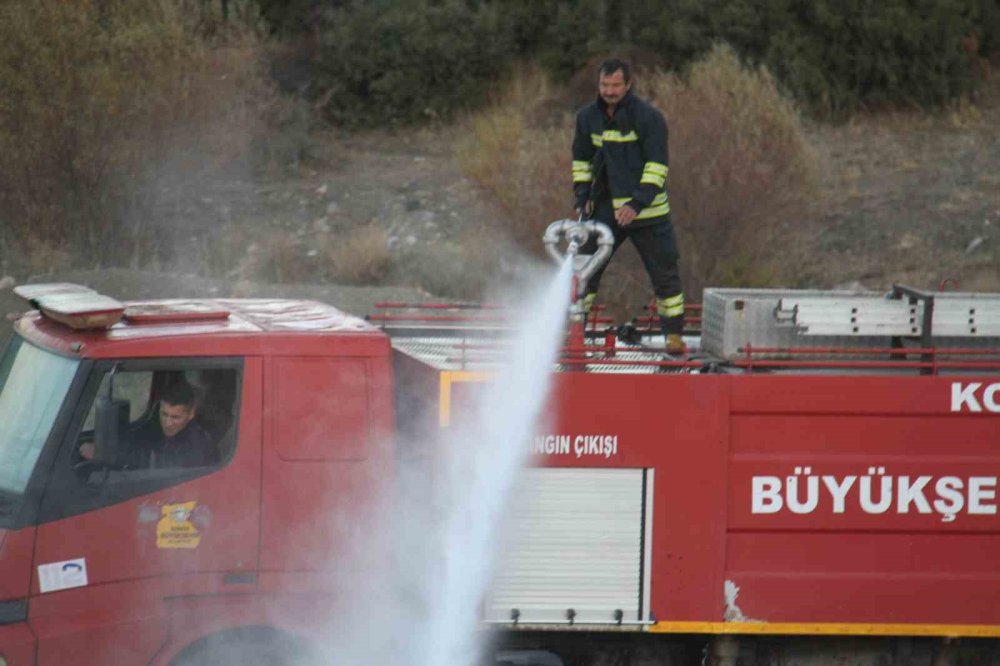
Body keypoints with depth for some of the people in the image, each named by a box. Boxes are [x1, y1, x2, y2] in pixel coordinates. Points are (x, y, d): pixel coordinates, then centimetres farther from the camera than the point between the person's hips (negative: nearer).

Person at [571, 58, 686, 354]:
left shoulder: (649, 117, -9)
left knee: (664, 272, -1)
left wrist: (638, 203, -20)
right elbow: (581, 160, 19)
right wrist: (582, 197, 8)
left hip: (646, 210, -4)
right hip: (605, 207, 4)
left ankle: (674, 334, 7)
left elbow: (657, 164, -12)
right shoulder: (588, 117, 6)